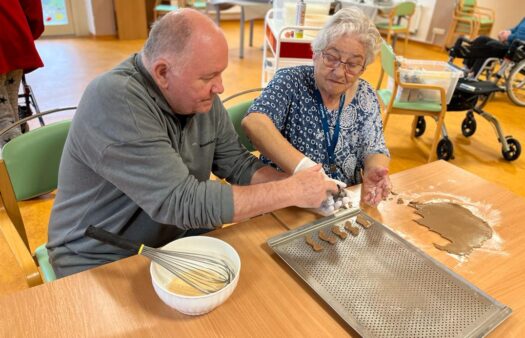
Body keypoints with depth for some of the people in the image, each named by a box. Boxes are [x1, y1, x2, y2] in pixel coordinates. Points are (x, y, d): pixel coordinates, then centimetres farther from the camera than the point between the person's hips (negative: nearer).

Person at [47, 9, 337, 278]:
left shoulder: (201, 96, -5)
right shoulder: (115, 101, -28)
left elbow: (237, 164, 0)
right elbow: (182, 203, -33)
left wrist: (302, 186, -16)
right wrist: (291, 192, -28)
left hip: (179, 240, 6)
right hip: (102, 265, -5)